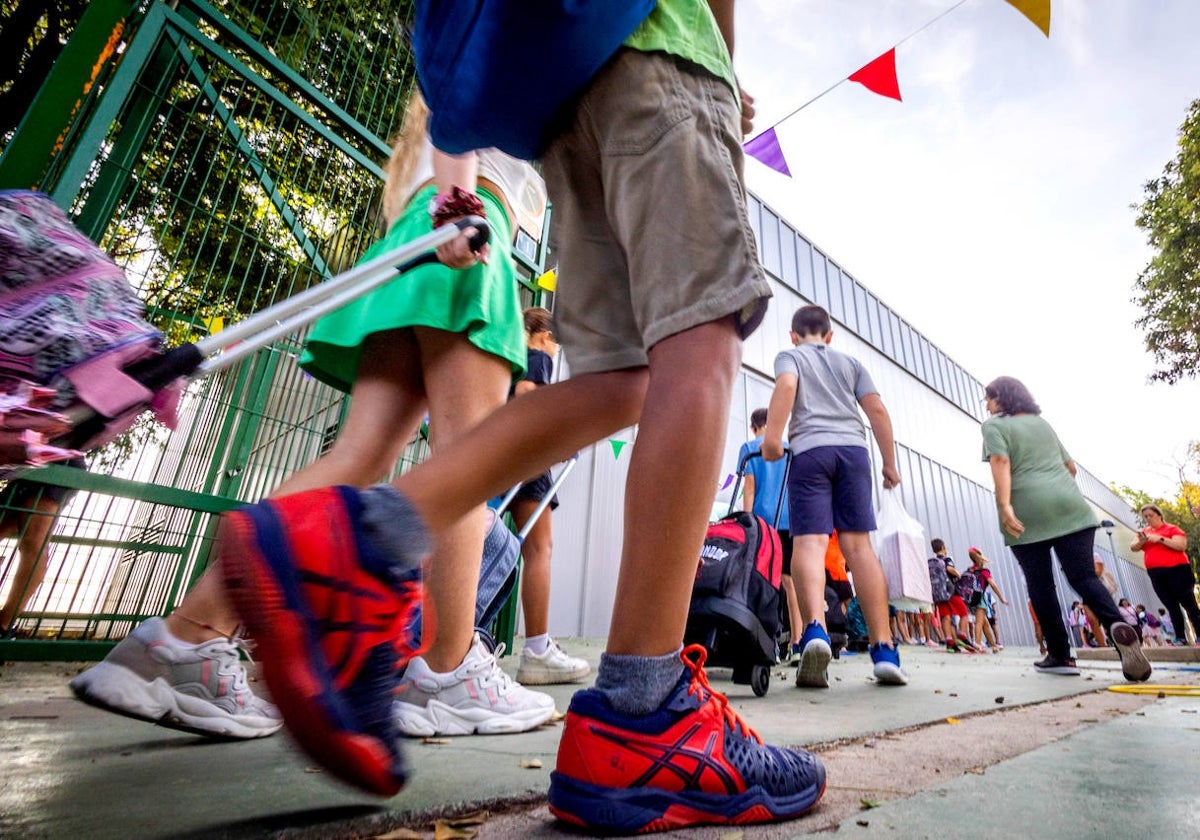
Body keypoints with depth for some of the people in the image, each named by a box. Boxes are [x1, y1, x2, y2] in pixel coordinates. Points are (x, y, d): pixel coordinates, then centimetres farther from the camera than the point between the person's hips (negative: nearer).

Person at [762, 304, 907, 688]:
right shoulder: (851, 362, 26)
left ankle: (815, 629, -33)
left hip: (810, 450, -3)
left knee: (809, 541, -11)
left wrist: (772, 436, -12)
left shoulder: (789, 356, 17)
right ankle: (884, 649, -4)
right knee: (858, 544, 0)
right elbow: (877, 411, 16)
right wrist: (890, 463, 18)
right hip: (853, 449, 3)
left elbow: (786, 385, -7)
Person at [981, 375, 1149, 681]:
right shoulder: (1043, 422, 23)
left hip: (1027, 514, -5)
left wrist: (1004, 506, -22)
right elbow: (1070, 466, 28)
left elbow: (1001, 463, -14)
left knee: (1040, 584, 4)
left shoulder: (994, 426, 3)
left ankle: (1060, 655, 8)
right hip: (1070, 507, 5)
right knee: (1084, 576, 2)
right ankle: (1118, 626, -24)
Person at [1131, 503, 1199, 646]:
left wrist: (1160, 539, -21)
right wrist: (1141, 541, -15)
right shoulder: (1144, 532, 14)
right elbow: (1133, 548, 4)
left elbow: (1182, 545, -13)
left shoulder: (1172, 528, 0)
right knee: (1171, 606, 6)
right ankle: (1180, 638, 8)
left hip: (1176, 570, -4)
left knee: (1188, 603, -2)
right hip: (1156, 574, 4)